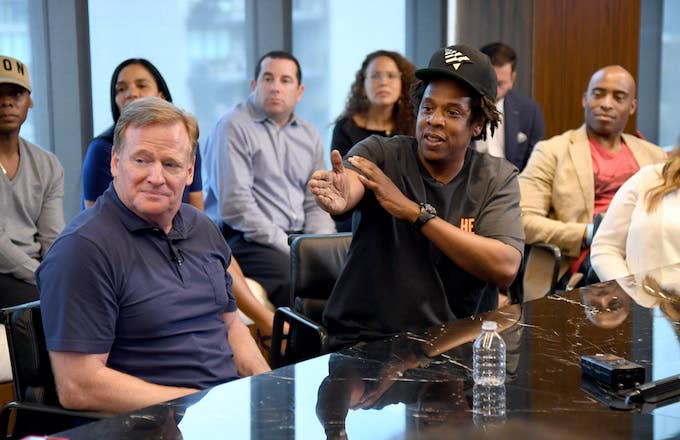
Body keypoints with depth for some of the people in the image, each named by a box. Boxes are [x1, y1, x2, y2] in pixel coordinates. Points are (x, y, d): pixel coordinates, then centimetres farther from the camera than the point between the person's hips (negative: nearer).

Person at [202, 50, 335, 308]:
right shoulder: (233, 127, -4)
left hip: (297, 238, 6)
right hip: (242, 239, -6)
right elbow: (235, 206, -13)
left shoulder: (309, 136, 18)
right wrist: (289, 249, -15)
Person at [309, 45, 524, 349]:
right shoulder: (379, 154, 2)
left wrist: (413, 210, -14)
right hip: (367, 339, -2)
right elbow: (347, 185, -21)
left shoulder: (498, 178, 5)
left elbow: (505, 268, -10)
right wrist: (337, 196, -47)